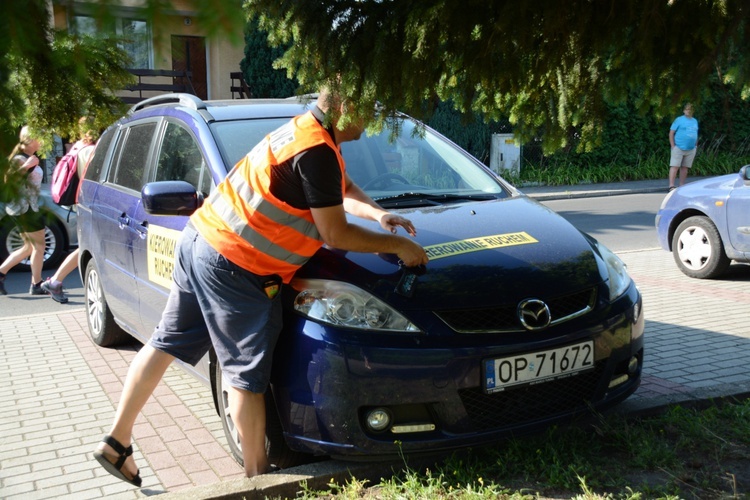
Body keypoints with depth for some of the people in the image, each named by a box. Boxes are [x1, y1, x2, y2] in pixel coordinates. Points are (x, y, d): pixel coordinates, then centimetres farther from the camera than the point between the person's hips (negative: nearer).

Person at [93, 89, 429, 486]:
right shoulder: (317, 152, -19)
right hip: (234, 265, -10)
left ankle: (115, 443, 26)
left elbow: (342, 190, 26)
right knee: (248, 375, 2)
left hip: (201, 239, 10)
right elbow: (335, 234, -15)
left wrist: (378, 214, 10)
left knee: (165, 343, 15)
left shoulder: (305, 129, 12)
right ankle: (257, 475, 16)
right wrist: (397, 246, -4)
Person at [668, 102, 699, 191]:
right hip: (678, 147, -5)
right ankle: (671, 186, -15)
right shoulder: (679, 120, 0)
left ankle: (682, 186, 11)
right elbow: (671, 133, -3)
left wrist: (695, 146, 15)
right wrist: (672, 146, -10)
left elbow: (696, 135, 23)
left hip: (690, 149, 5)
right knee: (675, 166, -11)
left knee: (685, 167, 6)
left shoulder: (695, 121, 17)